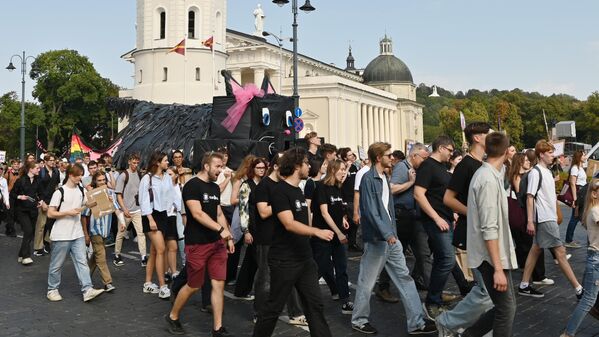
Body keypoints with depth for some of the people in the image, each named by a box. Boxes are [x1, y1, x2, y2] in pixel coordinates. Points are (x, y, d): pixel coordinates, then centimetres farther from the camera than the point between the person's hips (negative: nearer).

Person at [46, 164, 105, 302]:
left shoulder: (82, 191, 7)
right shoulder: (60, 192, -11)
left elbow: (88, 204, 19)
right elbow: (50, 213, -10)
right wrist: (68, 212, -18)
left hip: (78, 234, 5)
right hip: (61, 235, -5)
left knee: (82, 262, -2)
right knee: (57, 264, 7)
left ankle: (87, 290, -5)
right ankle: (52, 290, 23)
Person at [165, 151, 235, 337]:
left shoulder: (215, 188, 11)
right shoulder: (192, 185, -13)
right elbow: (197, 213, -22)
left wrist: (229, 237, 10)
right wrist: (221, 229, -27)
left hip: (217, 243, 7)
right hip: (197, 244, -7)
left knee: (219, 284, 4)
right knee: (194, 285, 4)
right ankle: (172, 317, 28)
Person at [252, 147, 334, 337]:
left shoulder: (298, 190, 12)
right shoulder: (280, 191, -15)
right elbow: (289, 224, -25)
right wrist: (317, 231, -34)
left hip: (304, 258, 8)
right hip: (284, 261, -8)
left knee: (315, 304, 6)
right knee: (274, 307, 5)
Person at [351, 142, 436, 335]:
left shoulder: (384, 178, 13)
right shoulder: (368, 179, -14)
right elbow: (370, 211, -20)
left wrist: (393, 232, 12)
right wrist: (387, 234, -23)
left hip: (391, 238, 8)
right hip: (377, 239, -8)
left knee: (404, 277, 7)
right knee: (367, 282, 5)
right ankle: (359, 320, 20)